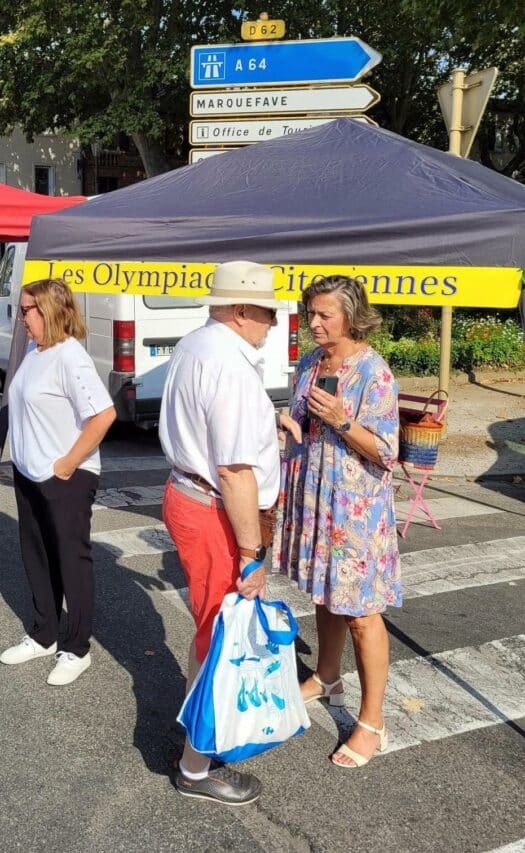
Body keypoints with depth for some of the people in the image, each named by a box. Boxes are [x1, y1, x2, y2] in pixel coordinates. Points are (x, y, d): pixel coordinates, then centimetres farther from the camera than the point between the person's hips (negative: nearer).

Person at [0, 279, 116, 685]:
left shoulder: (69, 357, -21)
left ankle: (76, 649, 22)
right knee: (37, 559, 19)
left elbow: (104, 414, -29)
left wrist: (68, 464, -20)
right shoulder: (35, 351, 5)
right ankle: (44, 636, 37)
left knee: (71, 561, 6)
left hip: (65, 479, -8)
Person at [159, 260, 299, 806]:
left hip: (186, 492, 10)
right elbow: (235, 471, -26)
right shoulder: (231, 367, -23)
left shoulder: (194, 346, 9)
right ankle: (195, 769, 17)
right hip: (214, 515, -10)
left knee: (211, 627, 24)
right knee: (219, 637, 3)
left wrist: (264, 419, 16)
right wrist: (252, 553, -21)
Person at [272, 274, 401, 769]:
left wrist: (342, 421, -29)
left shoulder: (374, 372, -16)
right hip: (312, 499, 7)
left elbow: (385, 452, -16)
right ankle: (327, 678, 43)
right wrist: (283, 488, 15)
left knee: (360, 612, 0)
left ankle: (372, 724, 11)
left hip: (356, 506, -7)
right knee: (324, 595, 21)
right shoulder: (309, 364, 5)